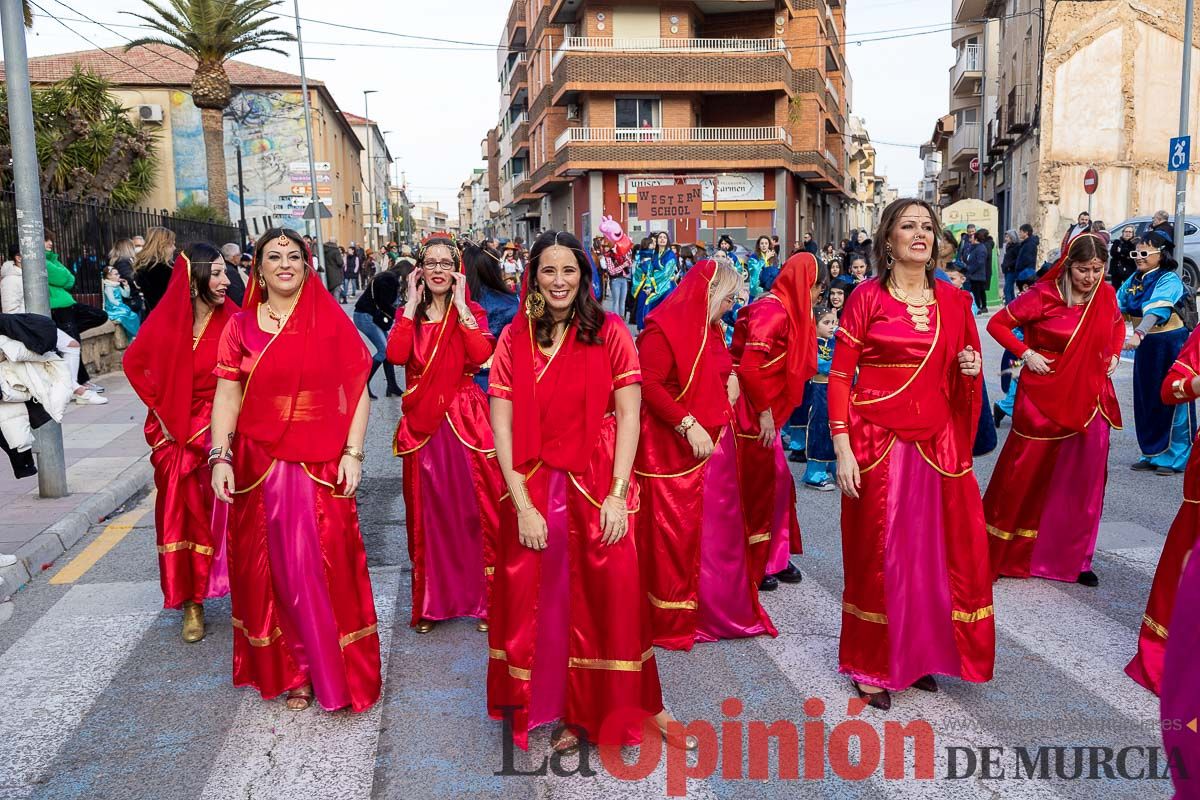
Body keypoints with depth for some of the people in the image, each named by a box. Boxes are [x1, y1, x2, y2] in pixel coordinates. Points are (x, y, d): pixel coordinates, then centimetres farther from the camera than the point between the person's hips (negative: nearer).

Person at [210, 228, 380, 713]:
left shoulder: (332, 322, 2)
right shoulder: (240, 327, 6)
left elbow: (358, 393, 0)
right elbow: (227, 397, 4)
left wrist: (353, 453, -8)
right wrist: (220, 457, -7)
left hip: (322, 467, -2)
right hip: (259, 465, 2)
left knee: (324, 565, -1)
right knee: (274, 569, 7)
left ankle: (335, 671, 13)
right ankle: (292, 670, 21)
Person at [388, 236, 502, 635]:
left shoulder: (471, 312, 3)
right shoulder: (408, 314, 7)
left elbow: (482, 354, -19)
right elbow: (395, 355, -14)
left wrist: (460, 304, -13)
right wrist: (413, 303, -10)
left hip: (466, 421, -1)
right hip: (421, 424, 2)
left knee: (474, 509, 1)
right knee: (428, 513, 8)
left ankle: (482, 597, 14)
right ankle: (431, 601, 21)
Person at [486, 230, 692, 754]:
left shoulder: (610, 333, 0)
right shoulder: (514, 339, 2)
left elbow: (628, 416, -4)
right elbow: (502, 426, -3)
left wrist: (617, 494, -12)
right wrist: (522, 504, -10)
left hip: (600, 487, -1)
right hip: (533, 490, 1)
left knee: (611, 594, 3)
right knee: (538, 599, 6)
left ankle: (617, 707, 23)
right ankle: (547, 707, 25)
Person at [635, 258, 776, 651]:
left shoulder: (710, 329, 14)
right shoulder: (664, 328, -15)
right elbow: (648, 385, -21)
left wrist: (731, 377, 8)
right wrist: (688, 425, -25)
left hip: (714, 445, 9)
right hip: (674, 451, -8)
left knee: (719, 528, 12)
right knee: (676, 533, 1)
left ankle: (720, 609, 26)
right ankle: (675, 620, 15)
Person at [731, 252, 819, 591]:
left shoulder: (784, 309, 10)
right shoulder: (773, 311, -19)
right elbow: (749, 368, -26)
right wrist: (765, 412, -19)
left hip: (764, 409, 9)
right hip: (753, 413, -9)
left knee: (778, 483, 16)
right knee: (757, 487, 2)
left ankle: (775, 557, 28)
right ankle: (753, 568, 15)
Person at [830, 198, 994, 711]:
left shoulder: (954, 301, 8)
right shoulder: (867, 297, -4)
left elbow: (963, 379, 19)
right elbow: (840, 377, -7)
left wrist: (972, 371, -5)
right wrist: (842, 448, -14)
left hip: (936, 443, 4)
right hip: (877, 442, -4)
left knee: (934, 549, 9)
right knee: (876, 552, 4)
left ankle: (919, 654, 28)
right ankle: (872, 666, 18)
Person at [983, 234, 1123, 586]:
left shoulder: (1106, 295, 3)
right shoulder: (1044, 295, -13)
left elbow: (1117, 324, 23)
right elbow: (997, 324, -7)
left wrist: (1114, 354, 8)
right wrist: (1026, 353, -15)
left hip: (1090, 401, 5)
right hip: (1044, 399, -5)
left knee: (1083, 483, 9)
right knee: (1026, 476, 2)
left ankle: (1073, 560, 23)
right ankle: (999, 555, 15)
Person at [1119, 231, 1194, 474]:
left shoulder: (1168, 280, -15)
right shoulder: (1134, 280, 6)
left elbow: (1156, 310, -31)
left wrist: (1138, 335, -46)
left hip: (1171, 345, -7)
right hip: (1145, 345, 7)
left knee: (1172, 402, 0)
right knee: (1146, 402, 10)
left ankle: (1176, 458, 9)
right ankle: (1153, 454, 22)